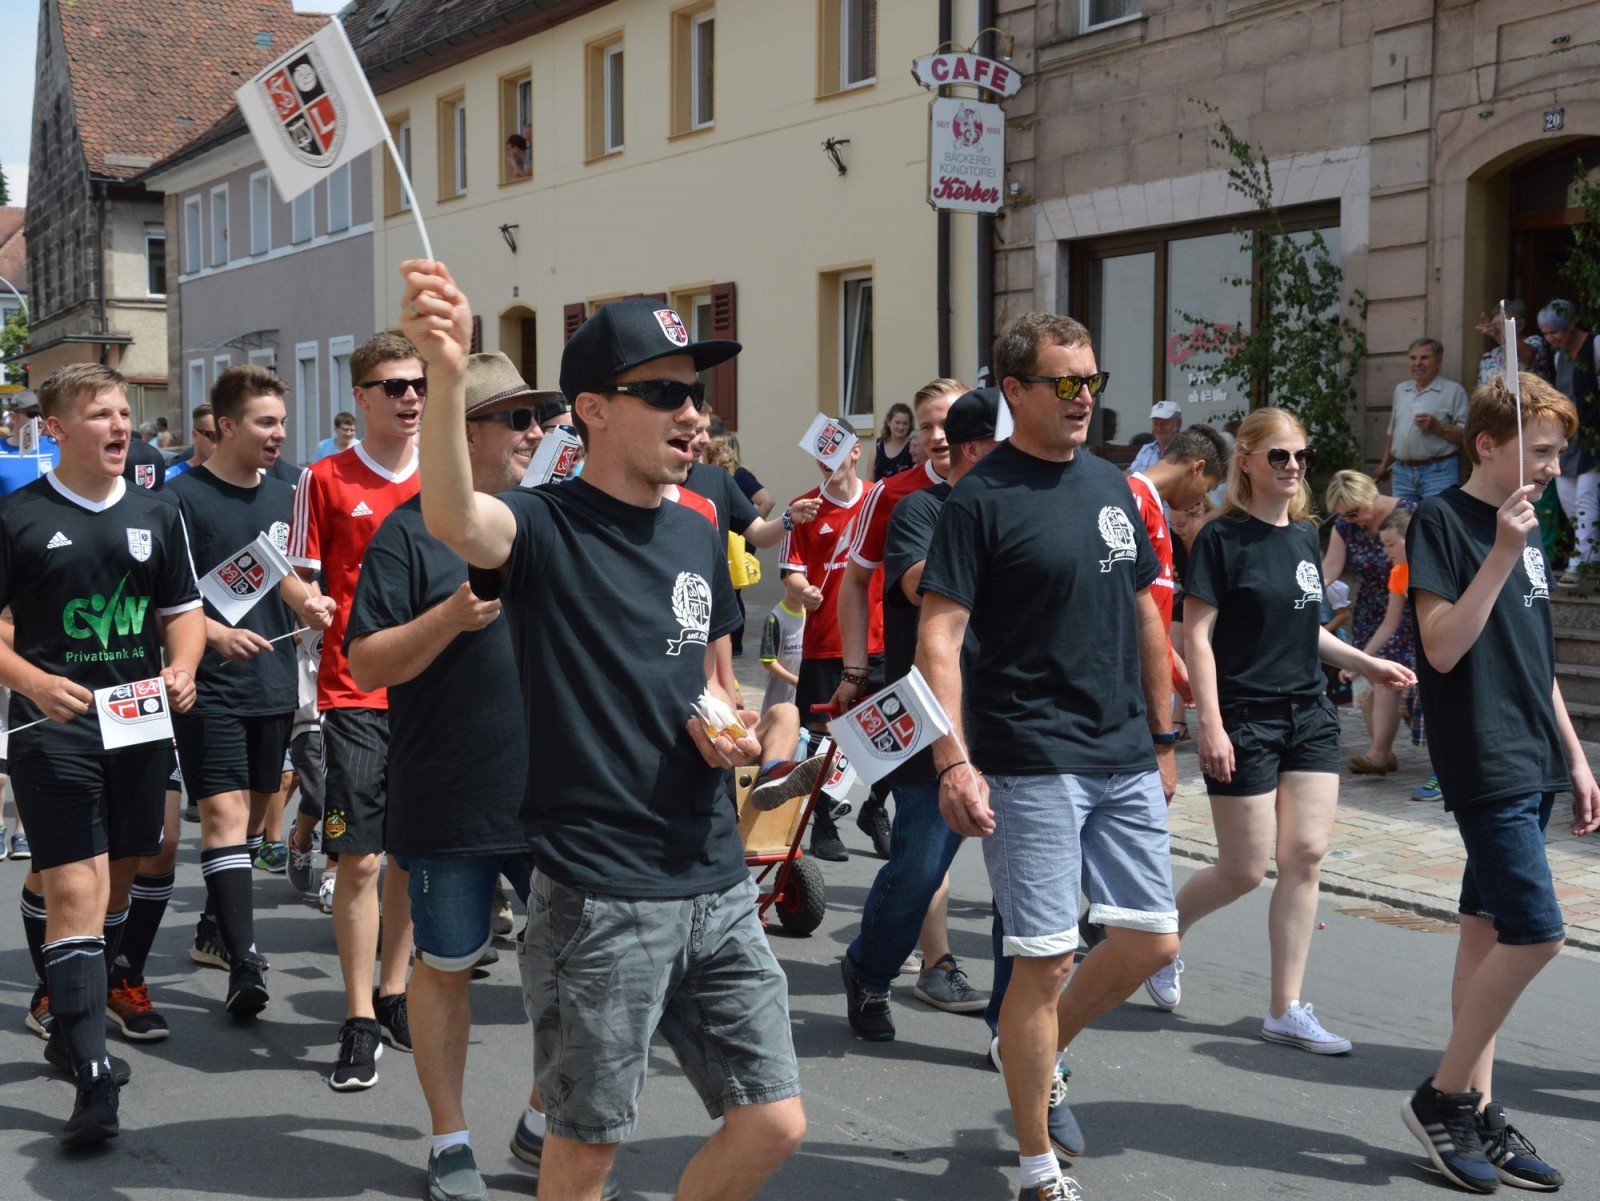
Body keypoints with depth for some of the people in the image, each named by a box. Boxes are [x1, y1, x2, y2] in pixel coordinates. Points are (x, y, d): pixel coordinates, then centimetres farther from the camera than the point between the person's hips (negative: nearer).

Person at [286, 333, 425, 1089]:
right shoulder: (326, 480, -2)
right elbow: (299, 583, -1)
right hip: (354, 692, -4)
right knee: (359, 858, -4)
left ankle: (394, 994, 26)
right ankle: (360, 1019, 6)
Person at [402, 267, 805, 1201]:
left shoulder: (699, 537, 9)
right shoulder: (547, 529, -10)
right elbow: (454, 519, -35)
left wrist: (729, 731, 0)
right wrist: (448, 376, -52)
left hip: (717, 884, 6)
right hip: (599, 894, -6)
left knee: (774, 1124, 9)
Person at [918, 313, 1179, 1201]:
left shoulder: (1113, 487, 12)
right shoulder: (980, 499, -9)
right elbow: (938, 637, -14)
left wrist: (1161, 738, 18)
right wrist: (954, 762, -23)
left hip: (1125, 760, 7)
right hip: (1030, 765, -7)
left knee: (1152, 941, 9)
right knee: (1044, 959, -2)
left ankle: (1040, 1059, 34)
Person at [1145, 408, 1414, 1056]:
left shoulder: (1305, 534, 10)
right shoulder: (1222, 537, -10)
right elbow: (1196, 635, -13)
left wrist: (1364, 663, 13)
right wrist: (1210, 724, -18)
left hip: (1309, 714, 6)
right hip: (1245, 720, -6)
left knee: (1306, 858, 1)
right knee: (1245, 869, -1)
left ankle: (1287, 1010, 9)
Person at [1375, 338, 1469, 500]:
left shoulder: (1453, 390, -2)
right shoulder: (1400, 389, 17)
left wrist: (1438, 427, -19)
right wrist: (1385, 463, 25)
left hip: (1439, 472, -6)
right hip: (1402, 472, 6)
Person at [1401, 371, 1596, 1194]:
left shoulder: (1526, 528, 15)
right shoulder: (1443, 522, -9)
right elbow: (1444, 647, -18)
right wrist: (1503, 554, -22)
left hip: (1532, 766, 8)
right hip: (1484, 764, -8)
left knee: (1488, 928, 10)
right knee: (1534, 935, -11)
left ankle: (1478, 1112, 16)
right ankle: (1443, 1097, 4)